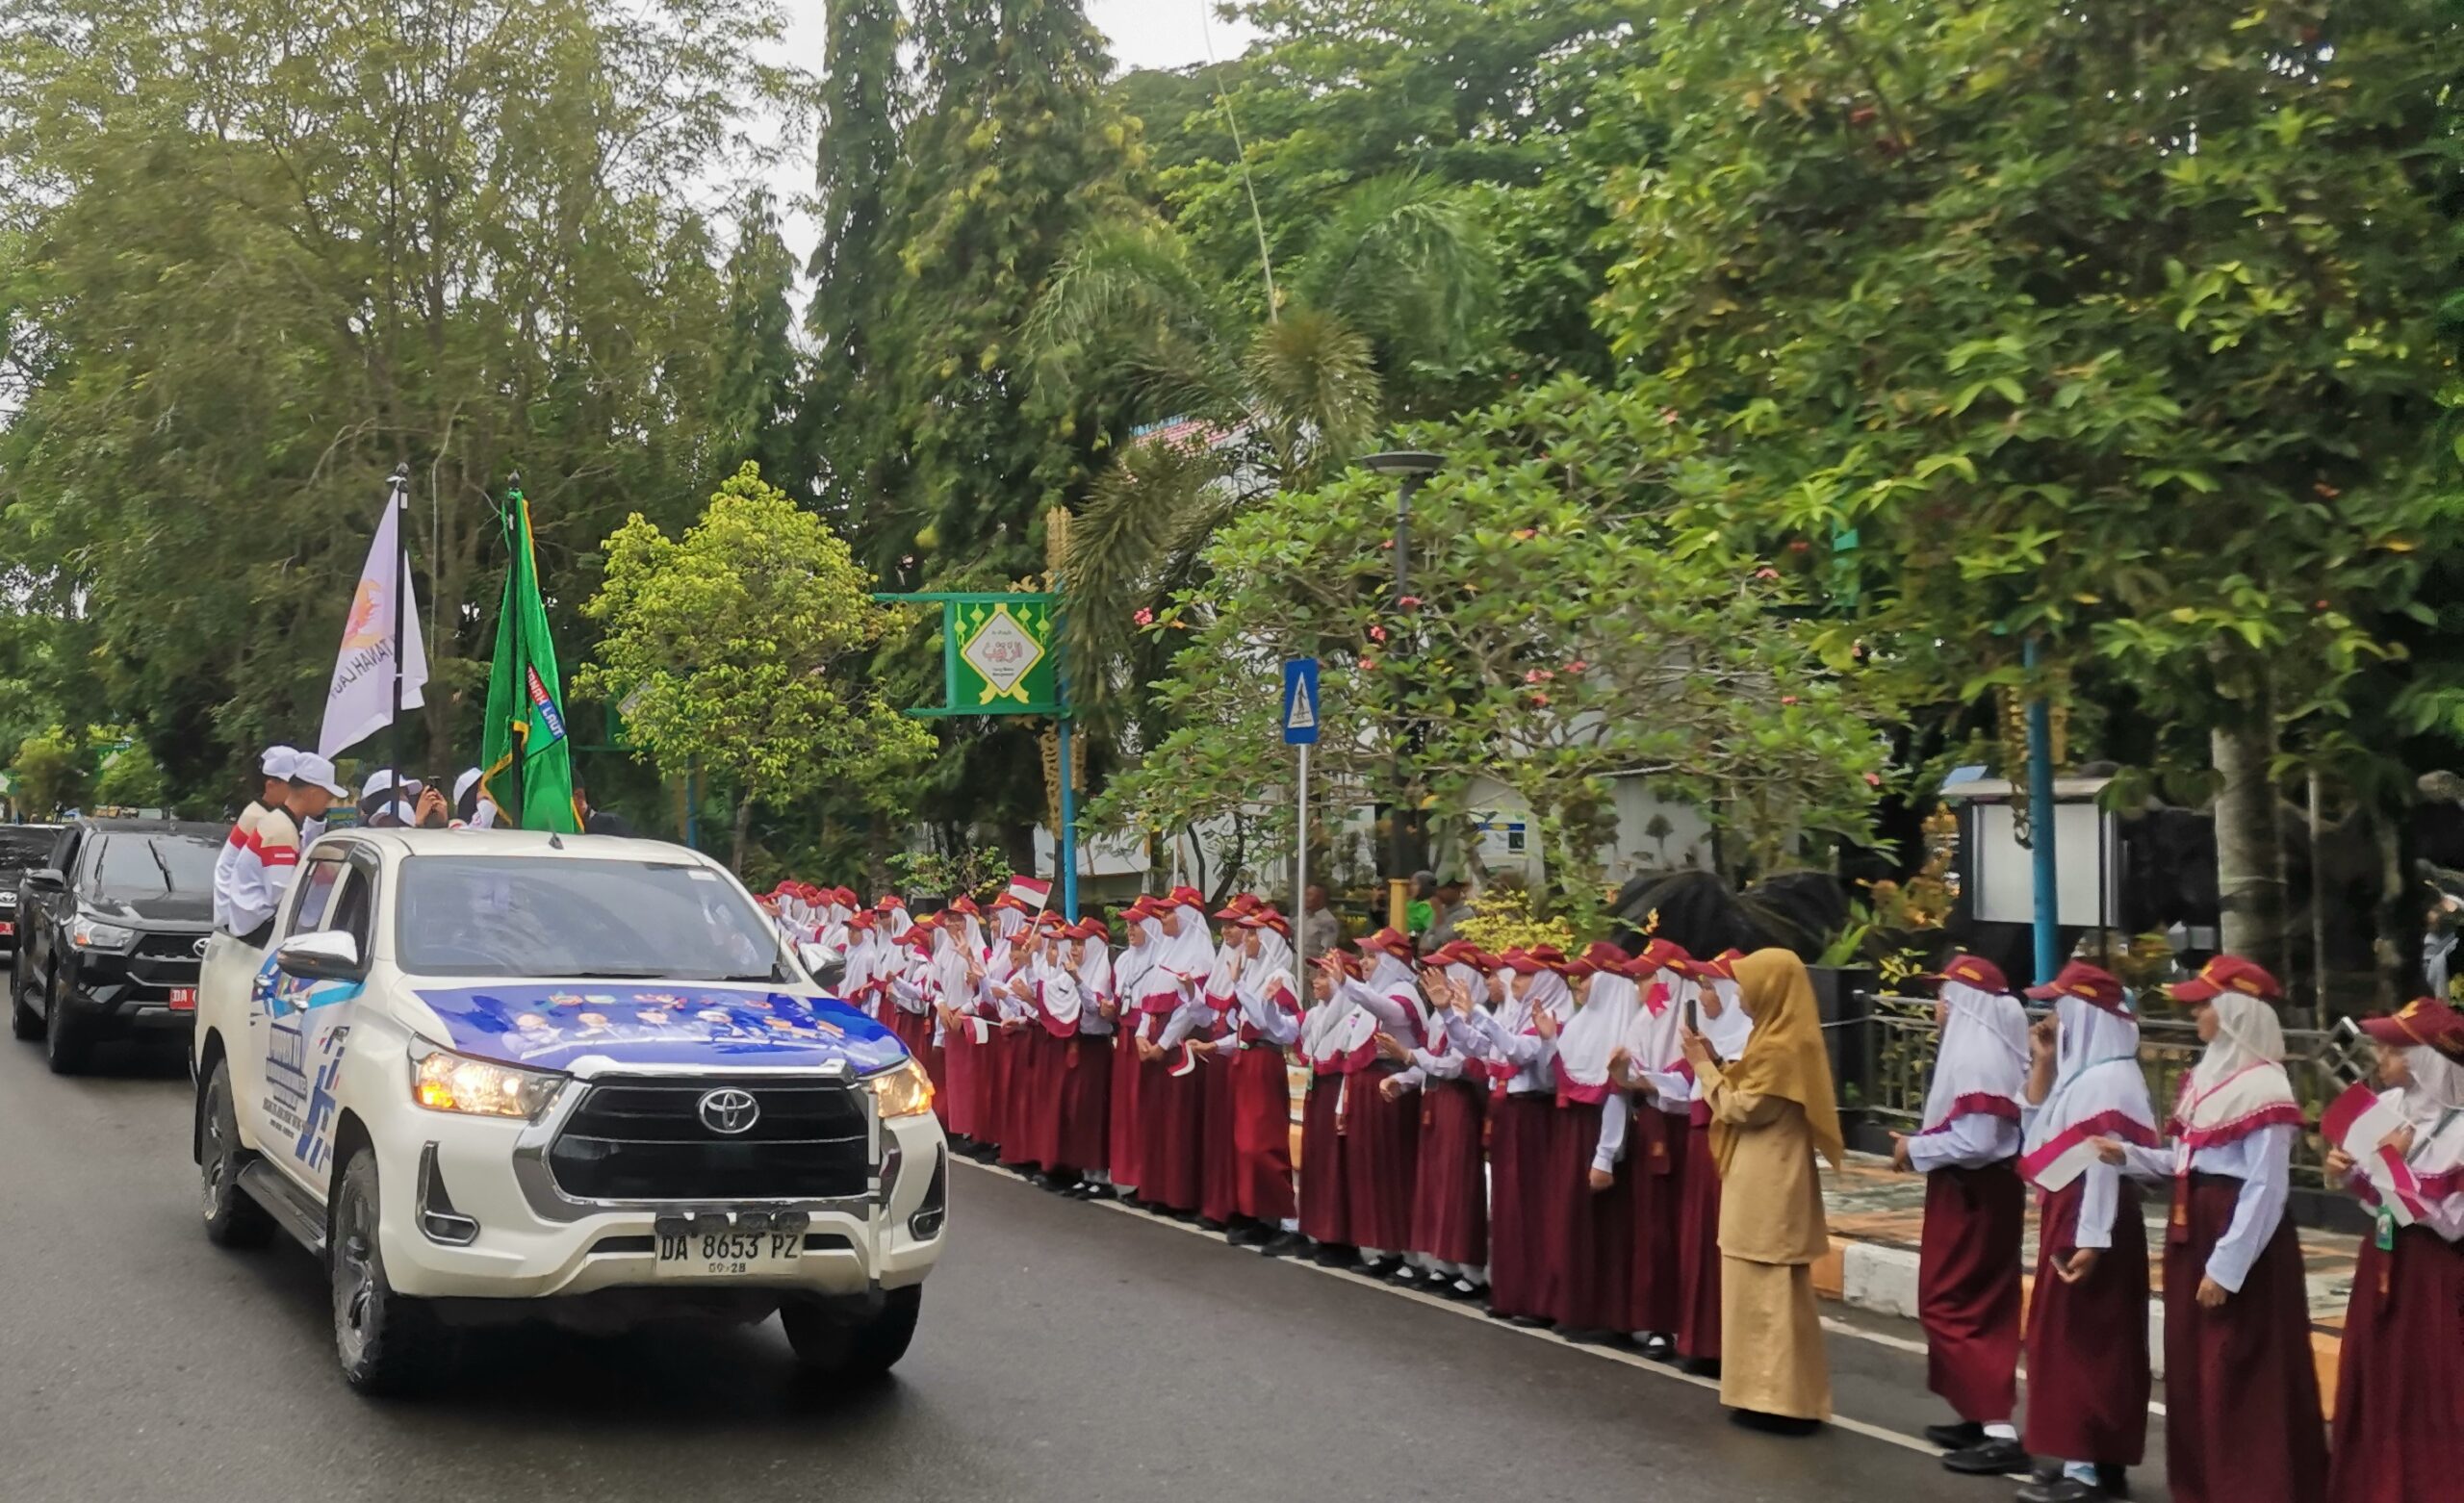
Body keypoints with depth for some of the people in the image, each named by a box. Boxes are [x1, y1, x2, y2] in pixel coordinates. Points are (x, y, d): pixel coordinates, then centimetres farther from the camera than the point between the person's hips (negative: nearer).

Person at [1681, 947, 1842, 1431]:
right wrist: (1715, 1063, 7)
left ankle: (1778, 1398, -1)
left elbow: (1744, 1109, -17)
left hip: (1768, 1186, -10)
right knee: (1774, 1289, 13)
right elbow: (1752, 1097, 16)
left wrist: (1704, 1068, -9)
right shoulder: (1784, 1039, 13)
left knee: (1767, 1290, -5)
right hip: (1764, 1182, 10)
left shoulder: (1780, 1048, -18)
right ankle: (1779, 1392, 19)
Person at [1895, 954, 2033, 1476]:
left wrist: (1916, 1149, -14)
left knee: (1948, 1305, -5)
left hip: (1971, 1194, -10)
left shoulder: (1977, 1057, -21)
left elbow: (1976, 1141, -26)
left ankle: (2000, 1429, -7)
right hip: (1980, 1190, 10)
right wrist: (1922, 1147, 7)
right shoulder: (1979, 1050, 10)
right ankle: (1983, 1417, 22)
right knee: (1980, 1306, 15)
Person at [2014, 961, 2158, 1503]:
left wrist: (2090, 1241, -24)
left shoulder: (2109, 1078, -17)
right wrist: (2041, 1066, 10)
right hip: (2067, 1217, 10)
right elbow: (2036, 1139, 18)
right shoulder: (2080, 1072, 13)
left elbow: (2104, 1164, -21)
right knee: (2073, 1341, 13)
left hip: (2091, 1222, -10)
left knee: (2082, 1342, -5)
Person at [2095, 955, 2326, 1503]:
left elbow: (2266, 1189, -19)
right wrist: (2129, 1156, 0)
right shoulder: (2207, 1075, 11)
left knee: (2240, 1382, -3)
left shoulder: (2263, 1088, -17)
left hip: (2239, 1239, -9)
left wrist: (2226, 1268, -19)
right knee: (2192, 1372, 15)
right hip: (2192, 1232, 9)